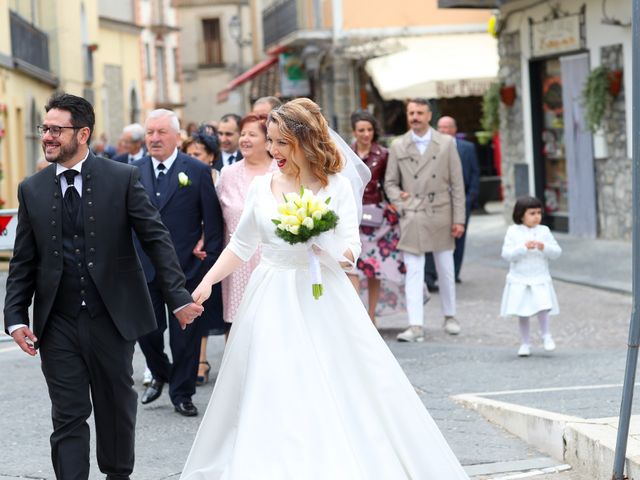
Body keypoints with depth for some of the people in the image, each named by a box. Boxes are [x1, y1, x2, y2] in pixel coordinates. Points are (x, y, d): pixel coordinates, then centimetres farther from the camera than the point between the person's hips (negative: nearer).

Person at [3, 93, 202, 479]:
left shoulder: (122, 178, -3)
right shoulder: (32, 190, 4)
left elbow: (157, 239, -4)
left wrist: (179, 296, -12)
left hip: (111, 317, -1)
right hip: (58, 325, 1)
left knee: (117, 408, 14)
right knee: (68, 418, 0)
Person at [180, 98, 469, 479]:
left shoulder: (337, 187, -3)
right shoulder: (262, 187, 5)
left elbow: (351, 251, -6)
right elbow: (241, 246, 12)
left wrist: (321, 243, -25)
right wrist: (208, 281, 1)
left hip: (323, 302, -2)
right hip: (273, 303, 2)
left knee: (338, 395, -2)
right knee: (271, 400, 1)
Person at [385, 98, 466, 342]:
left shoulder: (446, 143, 3)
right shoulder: (398, 146, 4)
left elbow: (457, 183, 2)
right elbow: (390, 183, 10)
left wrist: (459, 219, -2)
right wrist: (400, 203, -7)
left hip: (441, 215, 1)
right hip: (412, 218, -1)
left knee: (446, 270, 11)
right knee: (413, 271, -6)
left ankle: (450, 317, 28)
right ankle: (415, 326, -9)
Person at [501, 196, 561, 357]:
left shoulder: (544, 231, 3)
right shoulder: (513, 232, -2)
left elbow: (557, 252, 2)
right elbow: (506, 254, -10)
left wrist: (544, 247, -17)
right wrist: (523, 247, -22)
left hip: (540, 279, 0)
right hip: (519, 279, 0)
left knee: (542, 307, -14)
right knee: (522, 313, 4)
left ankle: (546, 336, 8)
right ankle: (525, 343, 16)